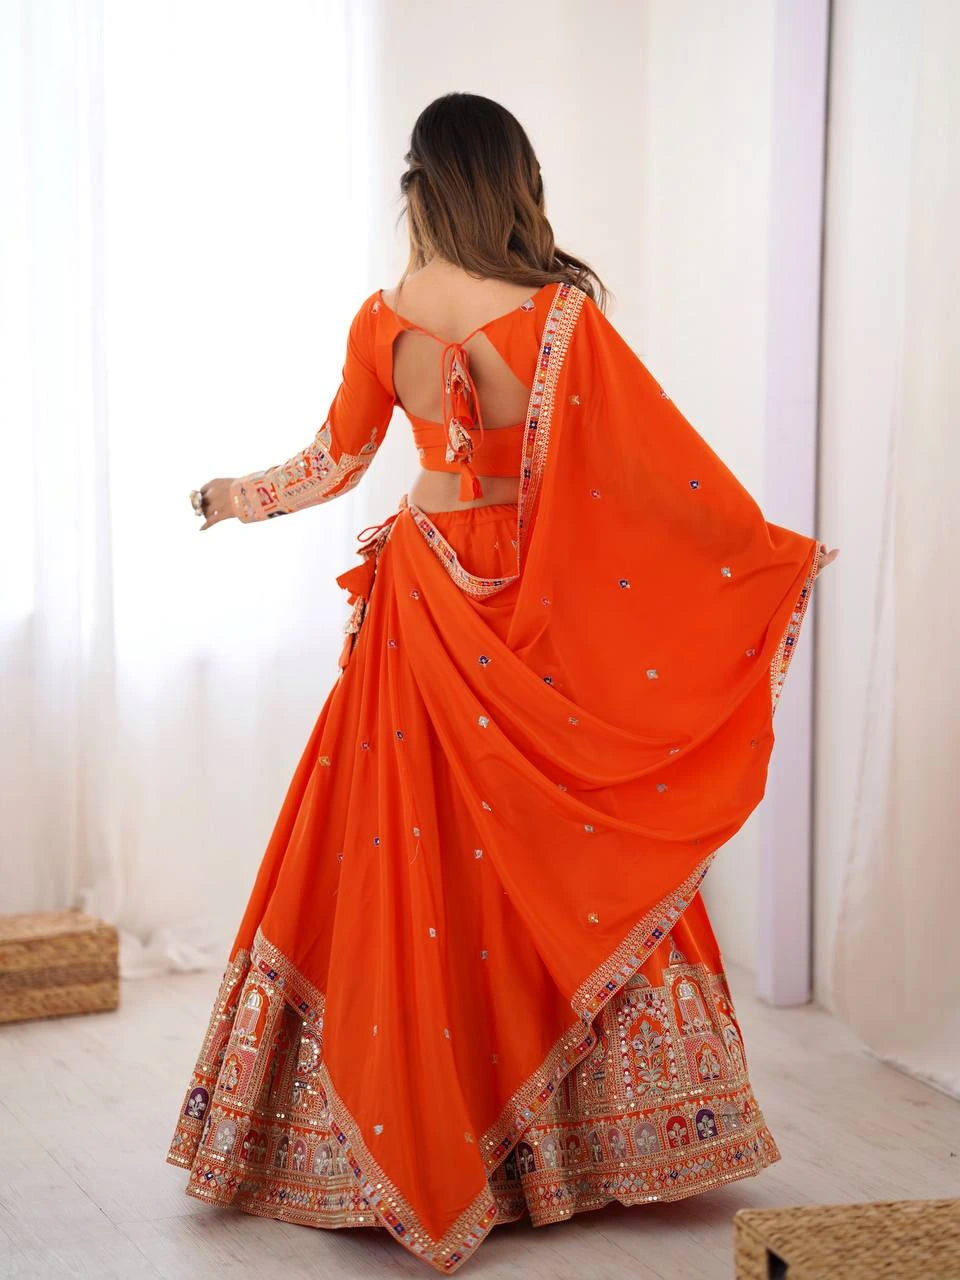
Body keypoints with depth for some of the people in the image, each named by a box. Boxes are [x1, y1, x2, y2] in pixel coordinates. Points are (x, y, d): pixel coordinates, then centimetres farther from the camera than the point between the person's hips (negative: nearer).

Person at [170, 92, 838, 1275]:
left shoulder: (383, 318, -4)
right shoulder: (561, 311, -11)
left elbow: (334, 464, 7)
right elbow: (655, 457, -11)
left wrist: (227, 499, 26)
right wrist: (769, 553, -3)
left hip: (429, 595, 2)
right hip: (545, 609, -2)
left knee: (413, 862, 8)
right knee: (562, 859, 8)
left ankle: (416, 1139, 15)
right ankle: (566, 1135, 17)